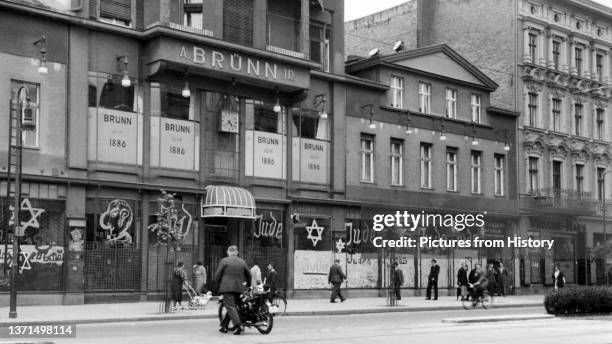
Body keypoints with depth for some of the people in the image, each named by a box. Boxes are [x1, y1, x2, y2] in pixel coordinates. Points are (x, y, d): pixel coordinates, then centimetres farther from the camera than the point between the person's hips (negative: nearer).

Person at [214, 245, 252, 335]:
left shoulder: (224, 261, -2)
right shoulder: (242, 262, 11)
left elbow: (217, 275, -2)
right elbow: (248, 274, 20)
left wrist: (218, 284, 16)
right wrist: (248, 284, 37)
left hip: (227, 287, -4)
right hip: (239, 288, 5)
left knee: (230, 307, -8)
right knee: (231, 306, 14)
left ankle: (238, 326, -22)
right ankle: (224, 326, 19)